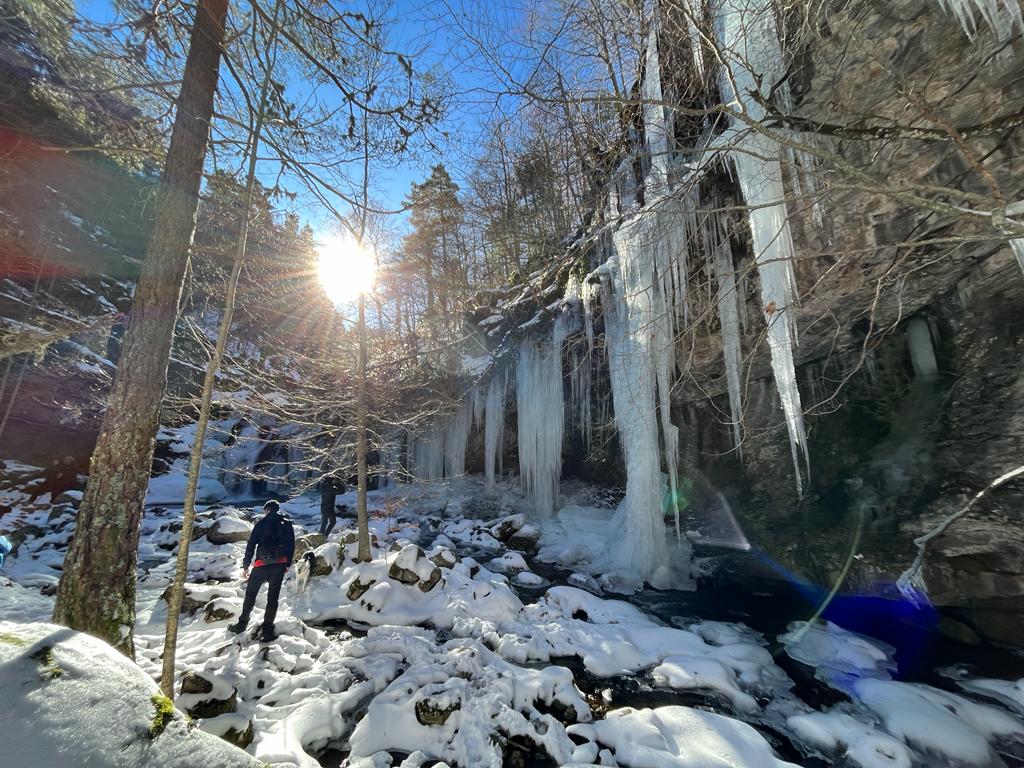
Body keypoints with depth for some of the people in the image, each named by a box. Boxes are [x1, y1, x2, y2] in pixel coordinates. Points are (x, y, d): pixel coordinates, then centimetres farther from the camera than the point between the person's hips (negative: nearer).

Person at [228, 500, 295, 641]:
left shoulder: (261, 523, 2)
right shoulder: (287, 524, 6)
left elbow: (251, 545, 0)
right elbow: (291, 546, 4)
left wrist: (245, 566, 6)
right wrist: (287, 565, 12)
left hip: (262, 565, -1)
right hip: (279, 565, 1)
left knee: (250, 594, 17)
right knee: (273, 597, 7)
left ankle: (242, 624, 23)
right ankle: (267, 629, 7)